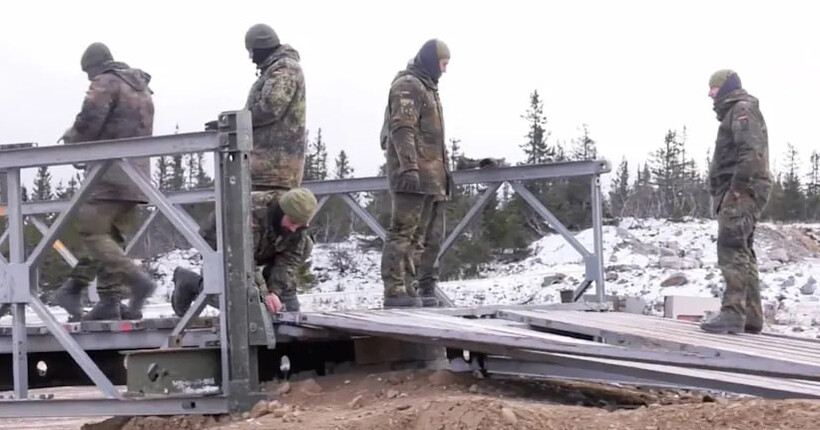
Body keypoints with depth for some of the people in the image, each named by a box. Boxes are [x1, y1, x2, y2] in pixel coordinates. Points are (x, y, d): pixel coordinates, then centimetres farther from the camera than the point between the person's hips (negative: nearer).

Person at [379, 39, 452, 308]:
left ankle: (425, 290, 14)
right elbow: (402, 128, -17)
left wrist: (443, 171, 27)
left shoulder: (427, 87, 25)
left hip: (432, 176, 10)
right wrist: (409, 167, -26)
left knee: (430, 235, 10)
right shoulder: (407, 85, -6)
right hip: (413, 174, -10)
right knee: (404, 231, -13)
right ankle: (397, 291, -16)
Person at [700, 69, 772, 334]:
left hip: (742, 191, -11)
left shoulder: (742, 109, -5)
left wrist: (737, 187, -24)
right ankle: (751, 317, 13)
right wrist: (721, 194, 16)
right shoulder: (734, 112, 27)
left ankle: (733, 313, -27)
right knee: (742, 253, 10)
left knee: (732, 248, -19)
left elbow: (751, 151, -19)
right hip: (736, 192, 11)